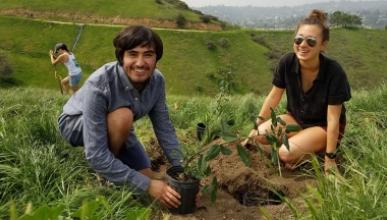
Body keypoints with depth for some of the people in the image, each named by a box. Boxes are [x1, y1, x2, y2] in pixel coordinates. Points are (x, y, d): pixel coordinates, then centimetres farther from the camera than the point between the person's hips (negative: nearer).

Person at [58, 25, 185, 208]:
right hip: (76, 124, -5)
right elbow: (95, 155, -40)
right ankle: (103, 174, -9)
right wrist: (147, 185, -40)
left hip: (115, 127, 5)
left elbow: (164, 127, -11)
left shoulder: (156, 80, -22)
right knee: (123, 116, -35)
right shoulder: (99, 85, -40)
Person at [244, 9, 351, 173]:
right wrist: (258, 124, -1)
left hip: (323, 126, -5)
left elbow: (333, 119, -24)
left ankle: (316, 152, 3)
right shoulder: (287, 62, -18)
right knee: (260, 135, -20)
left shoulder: (334, 72, -28)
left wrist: (330, 158, -21)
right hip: (296, 118, 5)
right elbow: (275, 95, -2)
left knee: (286, 153, -28)